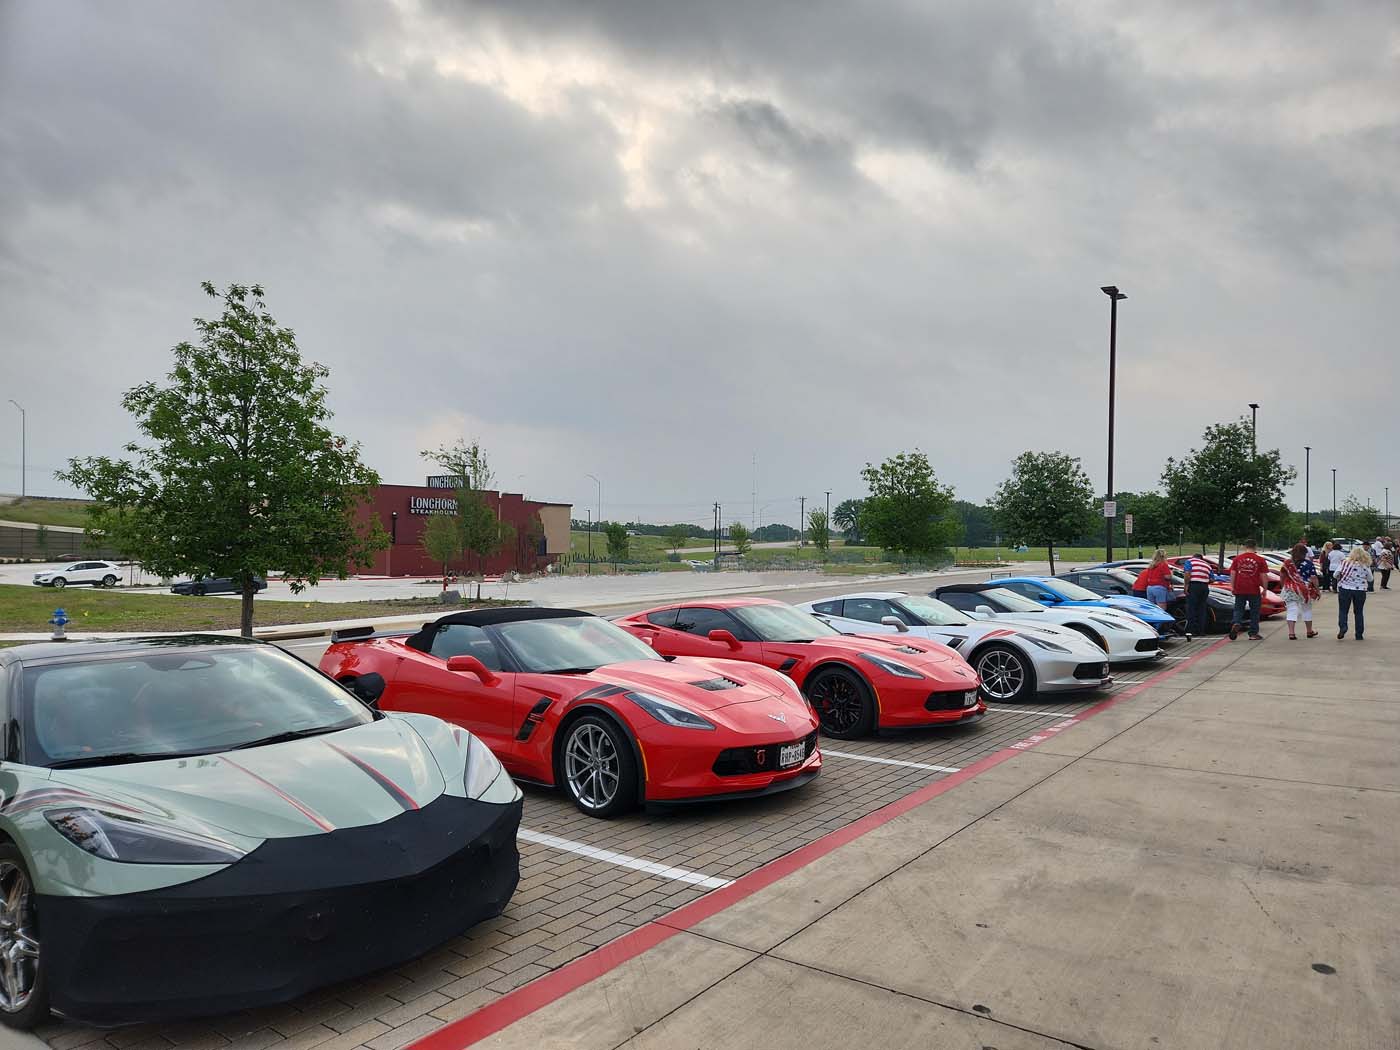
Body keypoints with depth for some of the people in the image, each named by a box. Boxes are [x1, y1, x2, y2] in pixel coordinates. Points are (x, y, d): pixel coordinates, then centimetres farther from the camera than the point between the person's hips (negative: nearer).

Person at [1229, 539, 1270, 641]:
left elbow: (1232, 573, 1)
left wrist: (1232, 586, 7)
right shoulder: (1260, 560, -2)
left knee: (1238, 609, 11)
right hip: (1254, 590, -1)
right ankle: (1253, 634, 12)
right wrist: (1264, 589, 6)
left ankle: (1236, 623, -17)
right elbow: (1264, 576, -2)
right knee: (1254, 612, 9)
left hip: (1239, 589, 1)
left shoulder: (1237, 558, 2)